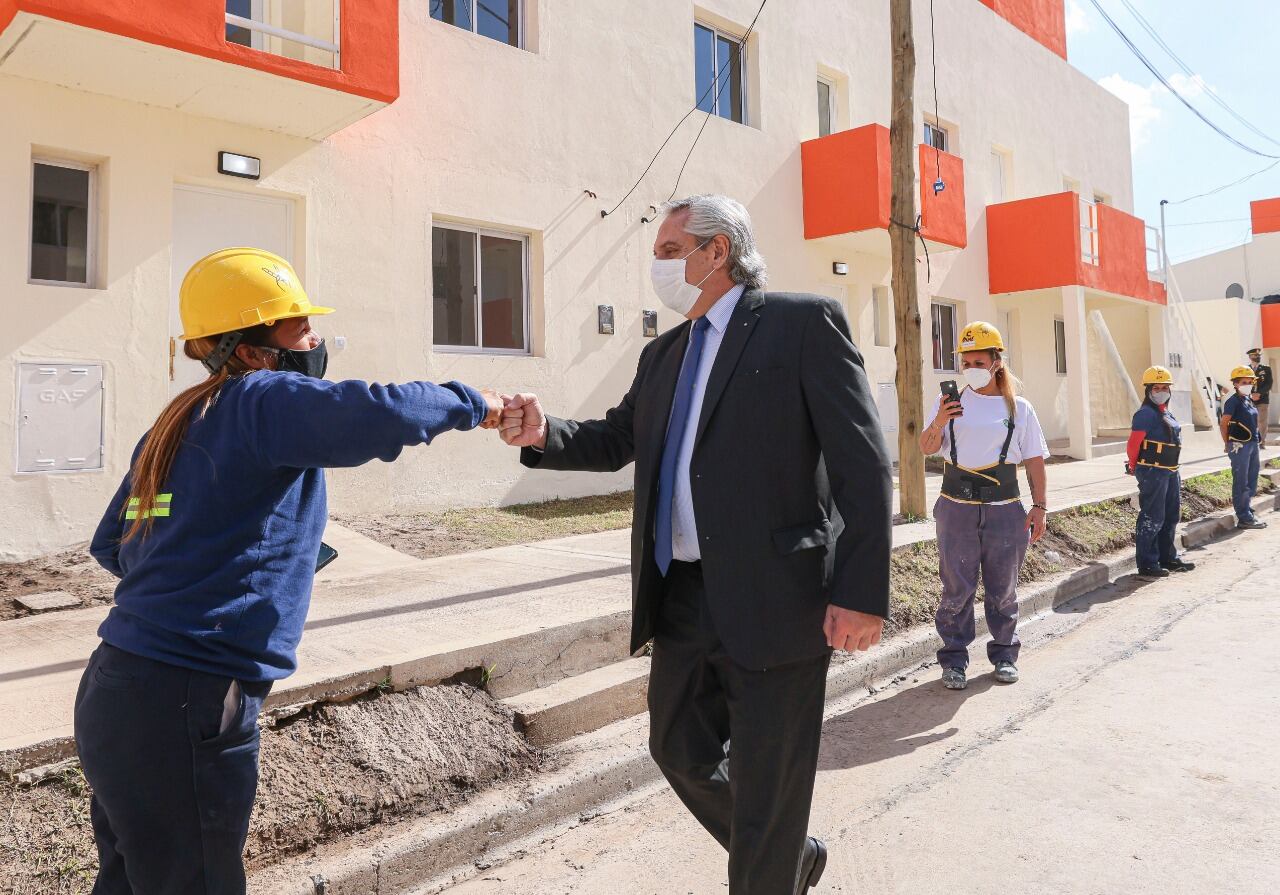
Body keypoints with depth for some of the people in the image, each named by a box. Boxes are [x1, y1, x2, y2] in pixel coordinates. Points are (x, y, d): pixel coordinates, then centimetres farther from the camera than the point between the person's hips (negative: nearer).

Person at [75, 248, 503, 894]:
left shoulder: (179, 421, 14)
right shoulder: (261, 401, -11)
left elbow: (111, 547, 20)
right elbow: (380, 417, -28)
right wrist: (469, 402, -11)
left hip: (114, 691, 9)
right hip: (184, 707, -9)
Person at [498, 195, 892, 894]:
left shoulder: (803, 323, -7)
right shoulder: (662, 355, 16)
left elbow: (863, 464, -12)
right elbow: (616, 440, 18)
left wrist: (863, 594, -18)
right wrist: (544, 435, -2)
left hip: (771, 600, -8)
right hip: (681, 598, 8)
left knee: (764, 792, 6)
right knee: (679, 752, 21)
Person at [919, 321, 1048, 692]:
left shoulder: (1019, 408, 6)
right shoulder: (950, 401, 4)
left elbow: (1034, 460, 8)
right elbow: (927, 447, -4)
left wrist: (1039, 506, 3)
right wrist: (938, 423, -24)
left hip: (1004, 510, 1)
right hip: (957, 508, -1)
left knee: (1003, 588, 10)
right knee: (957, 588, 1)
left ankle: (1004, 654, 25)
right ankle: (954, 660, 10)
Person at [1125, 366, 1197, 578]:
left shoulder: (1167, 414, 14)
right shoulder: (1146, 414, -15)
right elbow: (1133, 444, -16)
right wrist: (1134, 468, -3)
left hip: (1170, 472, 10)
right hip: (1153, 473, -10)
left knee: (1171, 516, 18)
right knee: (1152, 519, -6)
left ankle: (1168, 558, 31)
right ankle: (1147, 565, 0)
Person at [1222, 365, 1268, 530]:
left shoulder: (1249, 400, 13)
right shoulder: (1233, 401, -11)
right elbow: (1224, 423, -13)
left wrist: (1258, 441, 15)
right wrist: (1228, 444, -7)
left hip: (1253, 445, 8)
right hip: (1240, 446, -8)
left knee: (1252, 482, 14)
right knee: (1241, 484, -4)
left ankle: (1248, 514, 25)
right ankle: (1244, 518, 0)